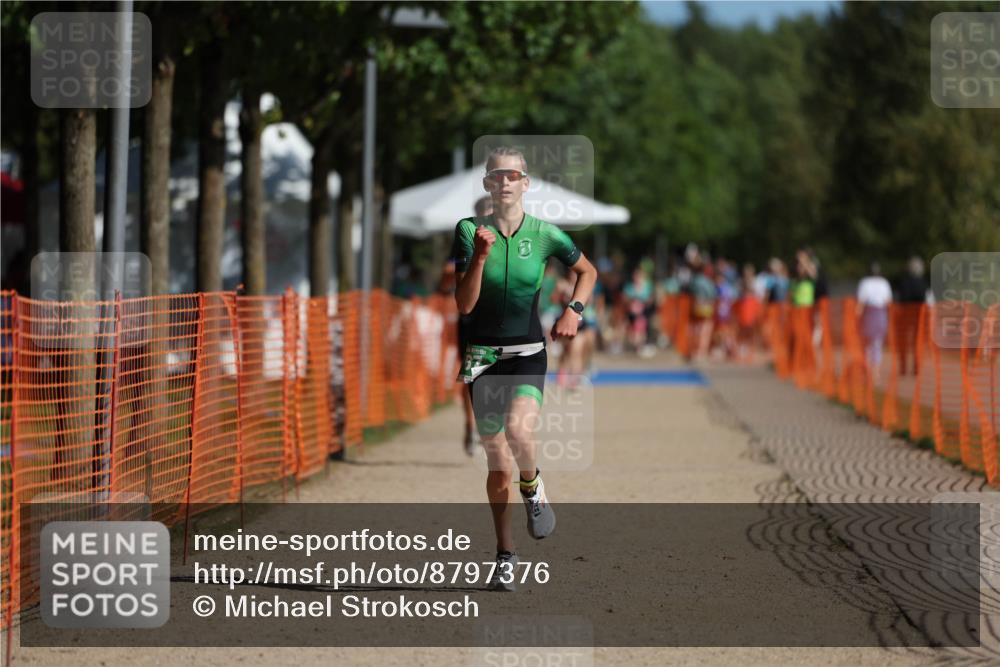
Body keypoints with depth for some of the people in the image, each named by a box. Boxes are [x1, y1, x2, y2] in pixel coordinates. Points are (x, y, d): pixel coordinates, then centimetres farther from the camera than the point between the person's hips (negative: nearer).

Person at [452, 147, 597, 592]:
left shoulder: (544, 235, -2)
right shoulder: (470, 231, -4)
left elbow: (587, 271, 16)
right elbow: (464, 304, -9)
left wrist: (574, 310, 1)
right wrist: (480, 257, -21)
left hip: (528, 354, -1)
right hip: (484, 355, 1)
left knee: (518, 431, -30)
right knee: (497, 464, 6)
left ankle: (533, 488, 4)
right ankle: (505, 556, 21)